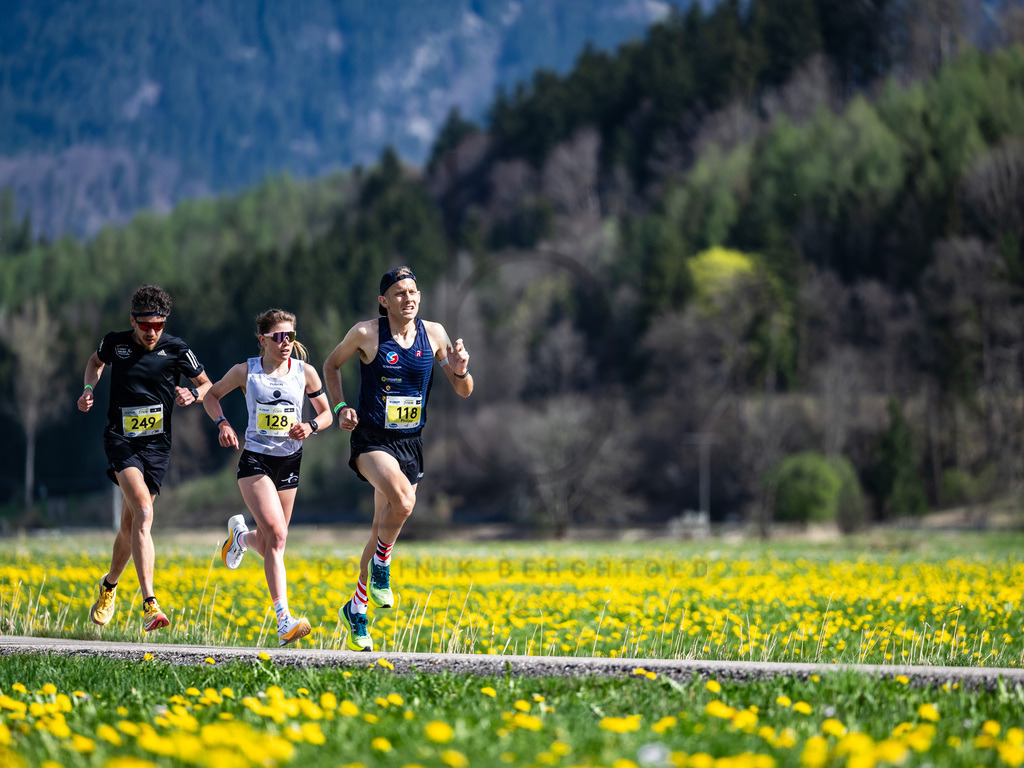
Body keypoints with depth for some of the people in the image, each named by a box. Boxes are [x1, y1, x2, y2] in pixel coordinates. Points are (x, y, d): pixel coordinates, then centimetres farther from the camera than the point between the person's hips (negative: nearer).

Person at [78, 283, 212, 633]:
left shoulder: (177, 350, -3)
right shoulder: (115, 343, 1)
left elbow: (206, 384, 11)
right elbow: (96, 361, 25)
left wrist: (192, 394, -11)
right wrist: (89, 389, 6)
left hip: (156, 443, 1)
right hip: (120, 437, -1)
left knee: (131, 525, 3)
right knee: (143, 512, -23)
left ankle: (110, 584, 36)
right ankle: (149, 604, -31)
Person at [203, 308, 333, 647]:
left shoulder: (305, 372, 0)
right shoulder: (245, 371, -3)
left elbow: (326, 413, 11)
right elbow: (211, 396, 12)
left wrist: (310, 426, -11)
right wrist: (222, 423, -7)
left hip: (289, 460, 4)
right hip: (255, 460, -3)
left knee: (267, 546, 11)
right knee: (277, 534, -22)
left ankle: (240, 535, 51)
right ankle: (285, 622, -25)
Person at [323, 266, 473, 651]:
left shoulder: (433, 333, 2)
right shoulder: (366, 333, -7)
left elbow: (464, 392, 7)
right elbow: (331, 365, 11)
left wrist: (459, 371, -15)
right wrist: (341, 407, -3)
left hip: (410, 443, 4)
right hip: (372, 440, -4)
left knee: (383, 529, 9)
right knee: (402, 499, -32)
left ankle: (356, 608, 26)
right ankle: (380, 567, -6)